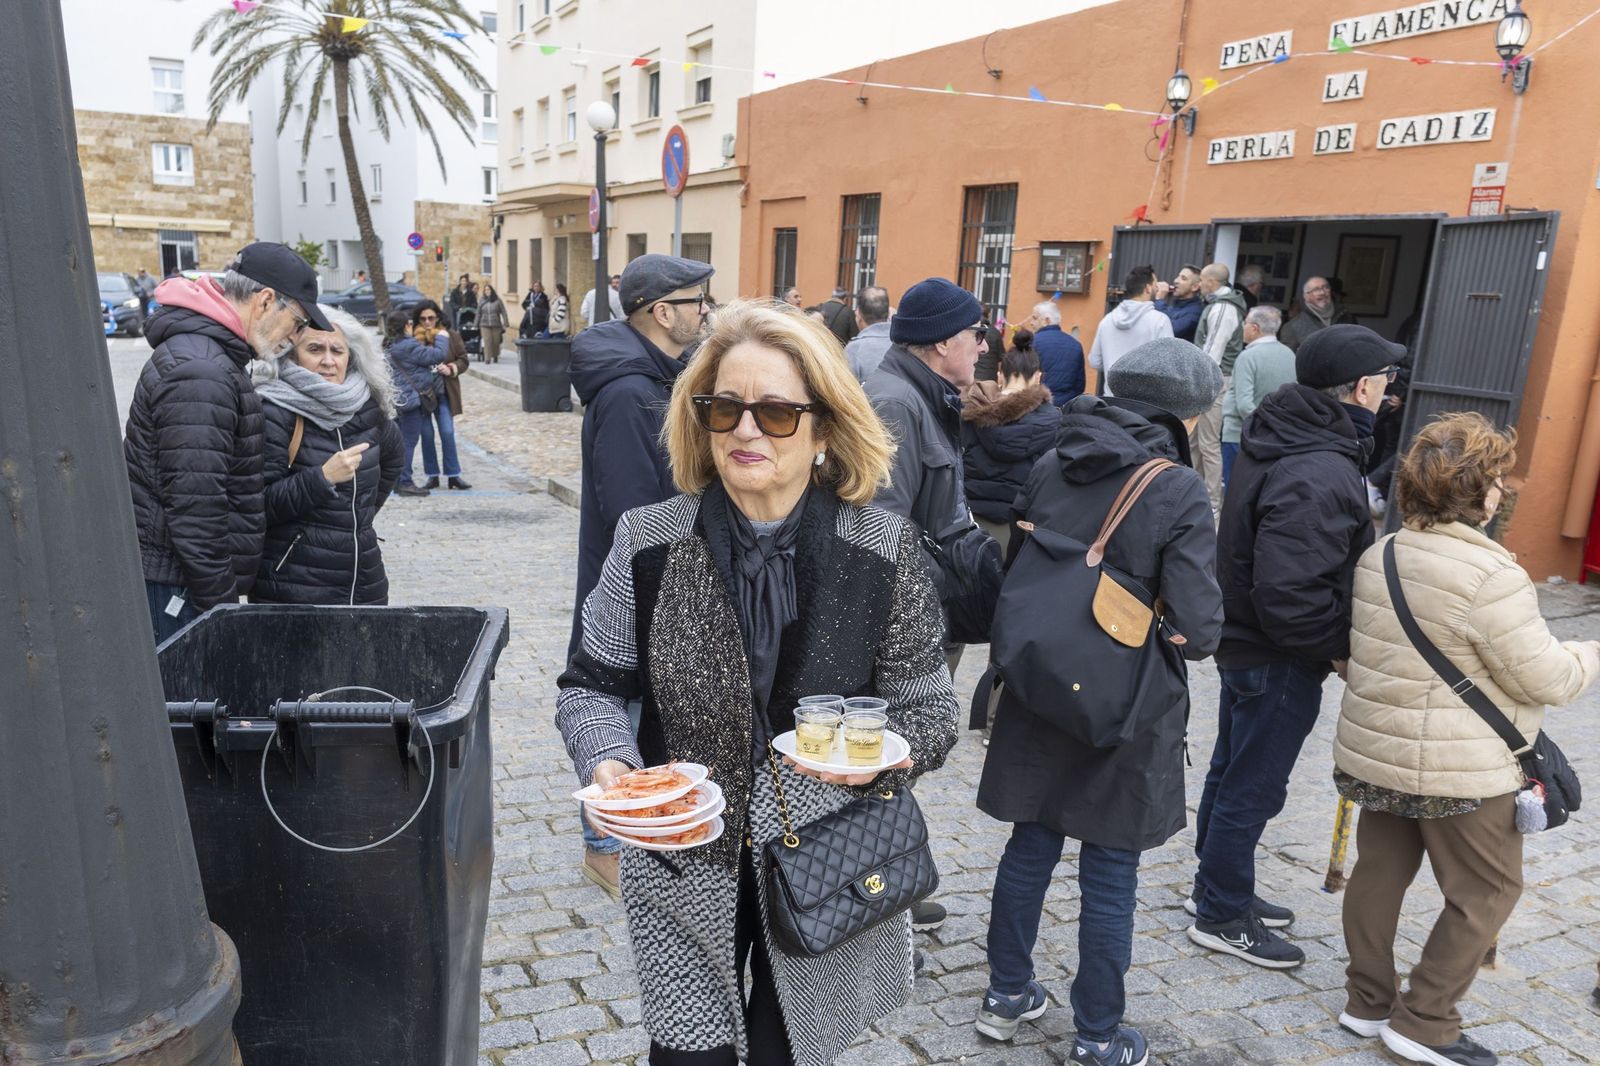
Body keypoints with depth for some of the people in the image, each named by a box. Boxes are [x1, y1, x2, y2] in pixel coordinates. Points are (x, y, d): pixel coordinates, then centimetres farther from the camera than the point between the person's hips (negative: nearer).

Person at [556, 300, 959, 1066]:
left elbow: (929, 710, -3)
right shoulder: (648, 543, -9)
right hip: (684, 869, 0)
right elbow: (593, 684, 1)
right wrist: (607, 759, -18)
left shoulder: (884, 552, -10)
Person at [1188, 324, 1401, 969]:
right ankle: (1222, 916, 23)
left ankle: (1215, 887, 39)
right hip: (1280, 661, -10)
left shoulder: (1277, 440, 3)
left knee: (1231, 772, 22)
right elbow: (1288, 593, -33)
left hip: (1243, 643, 10)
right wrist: (1339, 648, -17)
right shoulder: (1321, 476, -29)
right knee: (1253, 789, 6)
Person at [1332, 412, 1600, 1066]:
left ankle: (1366, 1001, 29)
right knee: (1486, 891, 10)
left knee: (1381, 870, 17)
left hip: (1374, 753, 8)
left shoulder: (1380, 555, 4)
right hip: (1461, 772, -7)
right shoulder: (1489, 574, -22)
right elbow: (1543, 677, -16)